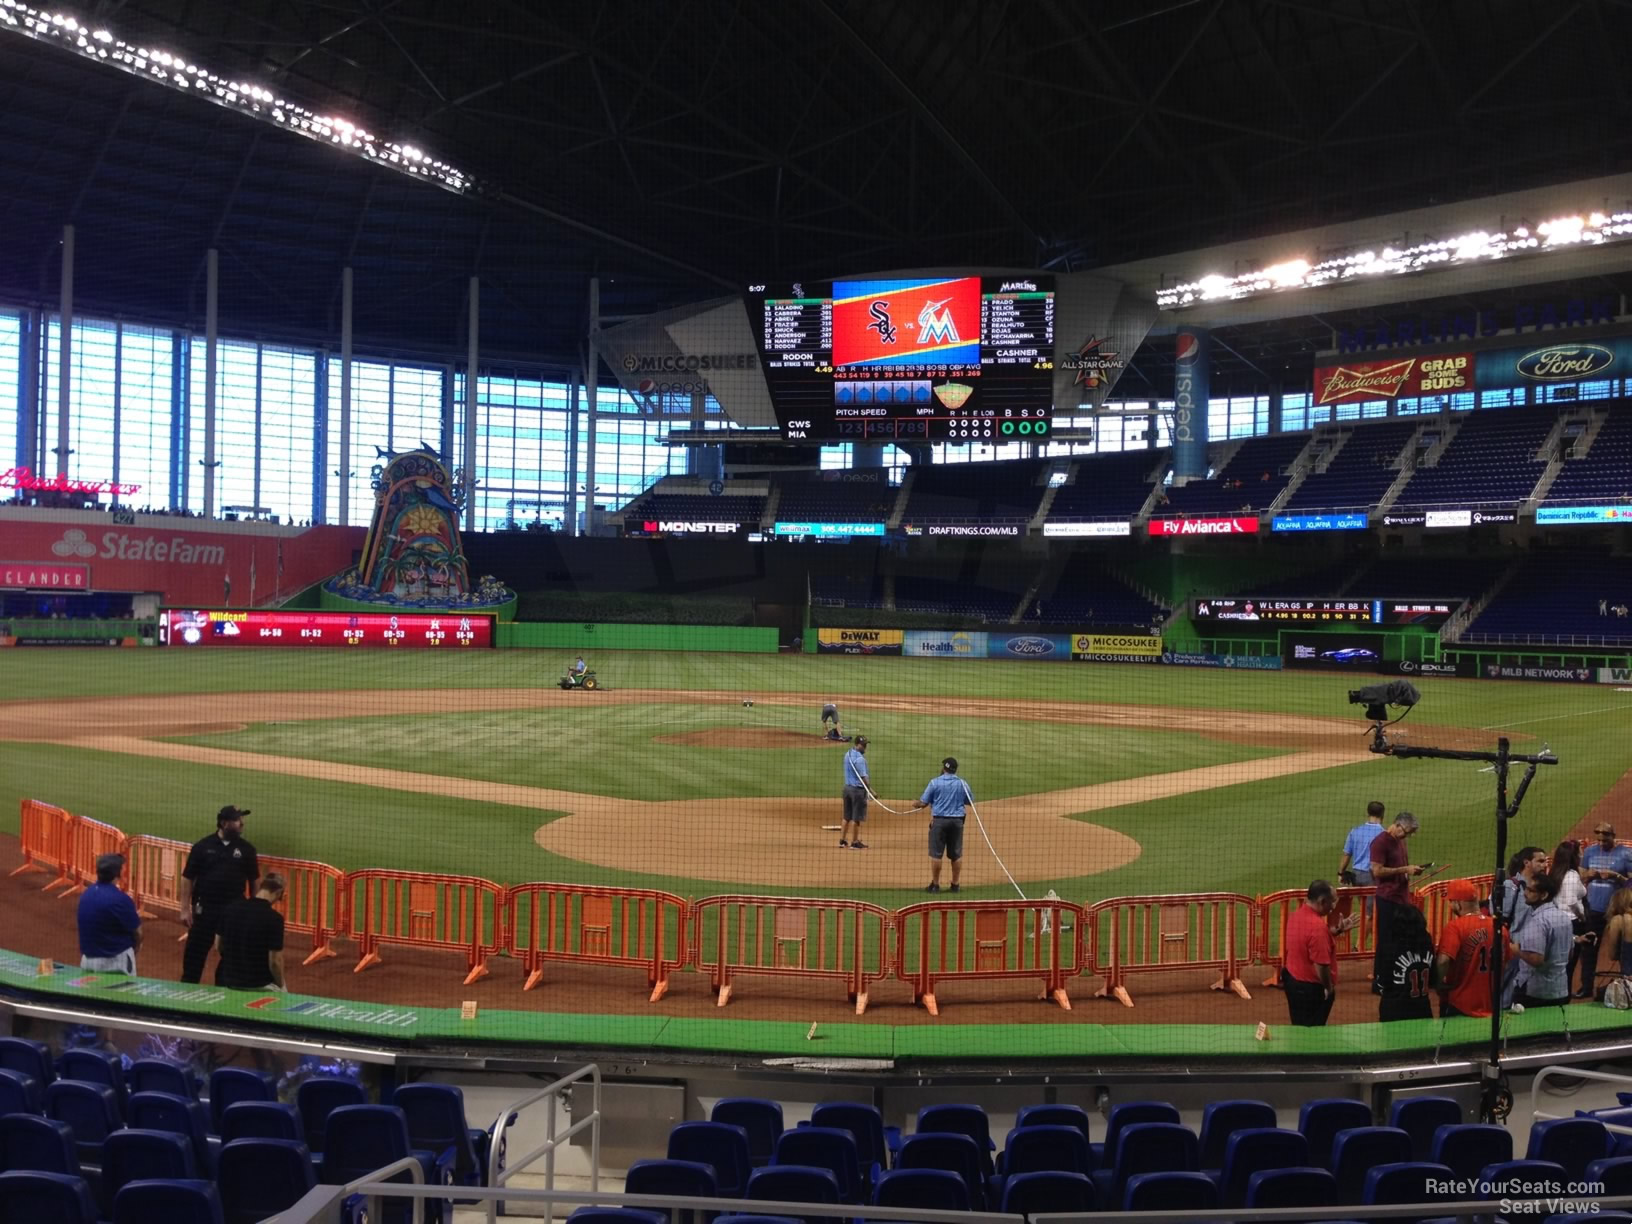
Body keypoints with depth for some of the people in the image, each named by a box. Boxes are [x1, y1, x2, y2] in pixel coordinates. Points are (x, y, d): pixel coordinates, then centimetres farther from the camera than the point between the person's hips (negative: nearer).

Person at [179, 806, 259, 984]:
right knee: (195, 952, 3)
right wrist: (185, 909, -6)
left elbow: (254, 881, 7)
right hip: (205, 907, -2)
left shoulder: (246, 849, 2)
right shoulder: (202, 846, -4)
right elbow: (187, 879, -2)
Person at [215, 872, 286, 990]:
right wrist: (280, 985, -1)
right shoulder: (274, 918, -20)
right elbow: (274, 962, -18)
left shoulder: (231, 908, -3)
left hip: (228, 981, 5)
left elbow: (218, 946, 7)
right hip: (260, 986, -5)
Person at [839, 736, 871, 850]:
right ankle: (854, 842, 10)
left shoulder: (847, 754, 7)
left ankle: (842, 841, 21)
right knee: (856, 818, 2)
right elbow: (863, 777, -18)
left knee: (847, 816, 16)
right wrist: (869, 789, -10)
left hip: (847, 787, 8)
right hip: (858, 789, -8)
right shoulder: (859, 758, -20)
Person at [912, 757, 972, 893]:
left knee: (936, 853, 2)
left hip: (939, 820, -3)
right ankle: (955, 885, 13)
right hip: (957, 821, 3)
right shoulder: (962, 784, 3)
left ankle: (935, 884, 4)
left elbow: (924, 802, -3)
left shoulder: (935, 782, -4)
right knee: (956, 854, 9)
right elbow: (971, 802, 12)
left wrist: (915, 805, 19)